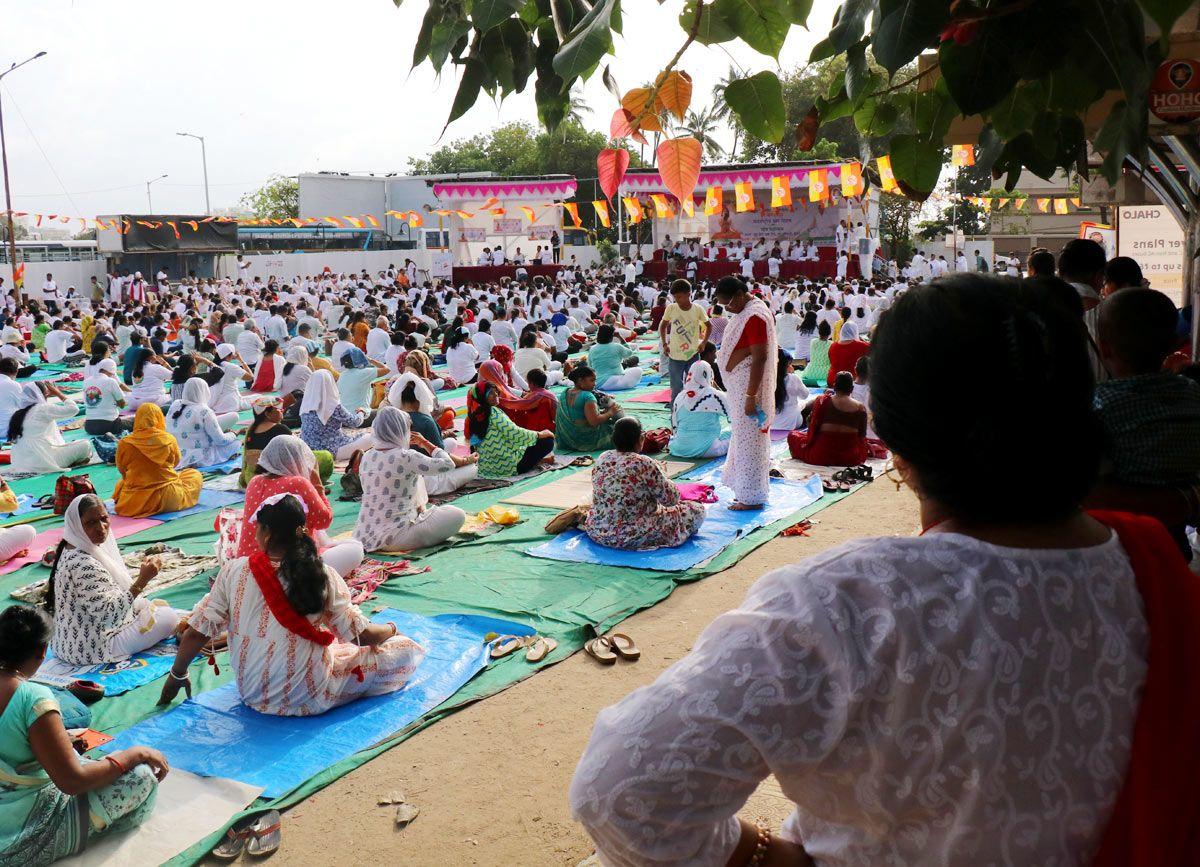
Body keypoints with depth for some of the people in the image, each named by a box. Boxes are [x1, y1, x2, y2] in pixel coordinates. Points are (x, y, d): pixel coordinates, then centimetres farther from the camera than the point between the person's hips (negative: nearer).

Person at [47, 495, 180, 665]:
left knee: (160, 605, 22)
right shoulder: (83, 565, -30)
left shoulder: (73, 551, 2)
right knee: (169, 617, -5)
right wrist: (142, 580, -32)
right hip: (93, 648, -11)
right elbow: (108, 611, -31)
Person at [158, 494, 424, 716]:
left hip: (253, 696, 4)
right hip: (310, 700, -4)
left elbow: (195, 634, -7)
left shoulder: (233, 571, -10)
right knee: (407, 649, 6)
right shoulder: (323, 576, -14)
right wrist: (391, 629, 14)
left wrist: (177, 676, 12)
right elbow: (363, 635, -8)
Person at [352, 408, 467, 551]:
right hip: (393, 538, -8)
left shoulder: (366, 457, 4)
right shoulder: (406, 457, -18)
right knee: (457, 515, -2)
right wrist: (426, 443, 1)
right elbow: (448, 465, -11)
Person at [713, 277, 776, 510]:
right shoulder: (747, 311, 12)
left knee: (748, 439, -3)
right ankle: (748, 491, 26)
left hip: (749, 387, -10)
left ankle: (752, 498, 5)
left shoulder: (754, 316, -20)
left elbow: (759, 358, -24)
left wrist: (751, 397, -25)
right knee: (744, 437, 16)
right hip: (741, 385, 10)